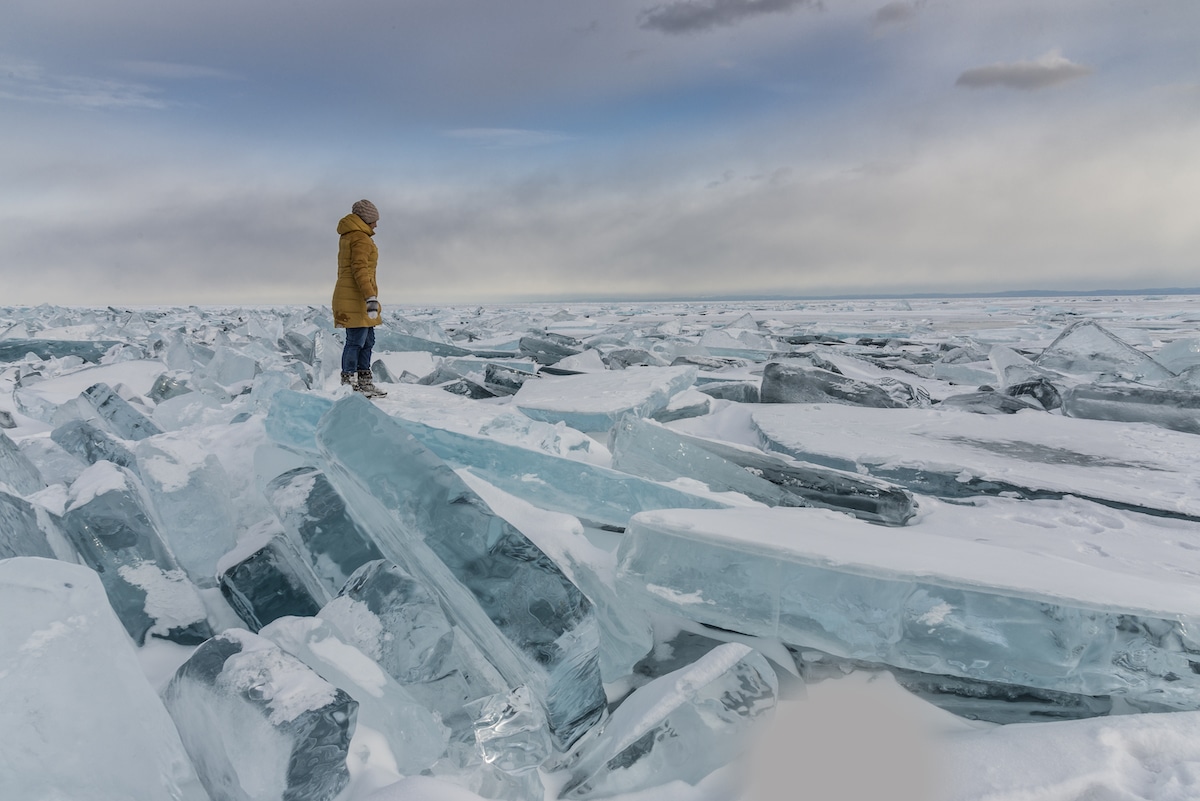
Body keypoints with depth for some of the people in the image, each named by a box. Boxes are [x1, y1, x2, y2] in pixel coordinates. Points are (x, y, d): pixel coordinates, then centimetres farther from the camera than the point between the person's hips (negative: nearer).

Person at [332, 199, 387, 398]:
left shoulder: (349, 237, 20)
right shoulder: (360, 238, -11)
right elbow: (360, 270, -21)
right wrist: (371, 298, -25)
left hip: (350, 297, 10)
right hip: (356, 299, -10)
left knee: (367, 340, 14)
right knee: (356, 341, -8)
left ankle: (364, 382, 20)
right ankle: (349, 385, -6)